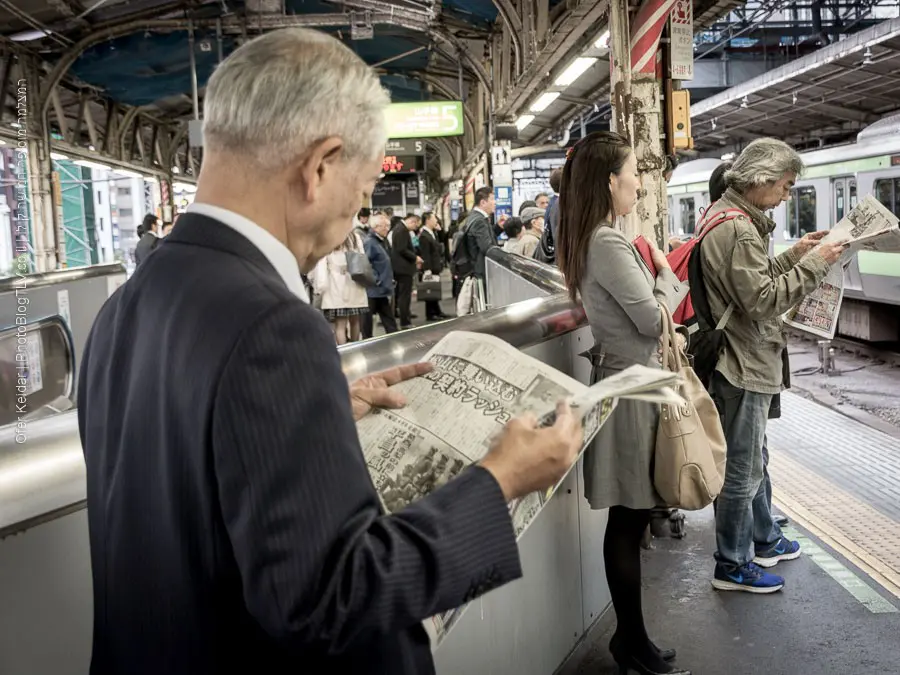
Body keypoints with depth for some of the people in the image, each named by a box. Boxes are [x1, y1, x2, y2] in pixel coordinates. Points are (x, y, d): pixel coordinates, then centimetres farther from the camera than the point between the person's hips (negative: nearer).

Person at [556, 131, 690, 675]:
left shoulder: (591, 239, 12)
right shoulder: (609, 243, -19)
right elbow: (653, 319, -17)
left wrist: (659, 278, 6)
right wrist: (666, 274, -1)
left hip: (623, 376, 10)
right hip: (631, 388, -10)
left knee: (630, 518, 15)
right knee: (630, 519, 0)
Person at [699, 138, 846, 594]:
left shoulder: (724, 215, 12)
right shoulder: (737, 228, -21)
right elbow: (762, 299, -24)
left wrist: (793, 256, 8)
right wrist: (813, 265, -19)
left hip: (747, 360, 11)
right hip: (742, 366, -11)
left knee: (753, 458, 23)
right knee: (741, 469, 1)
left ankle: (763, 540, 40)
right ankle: (732, 565, 14)